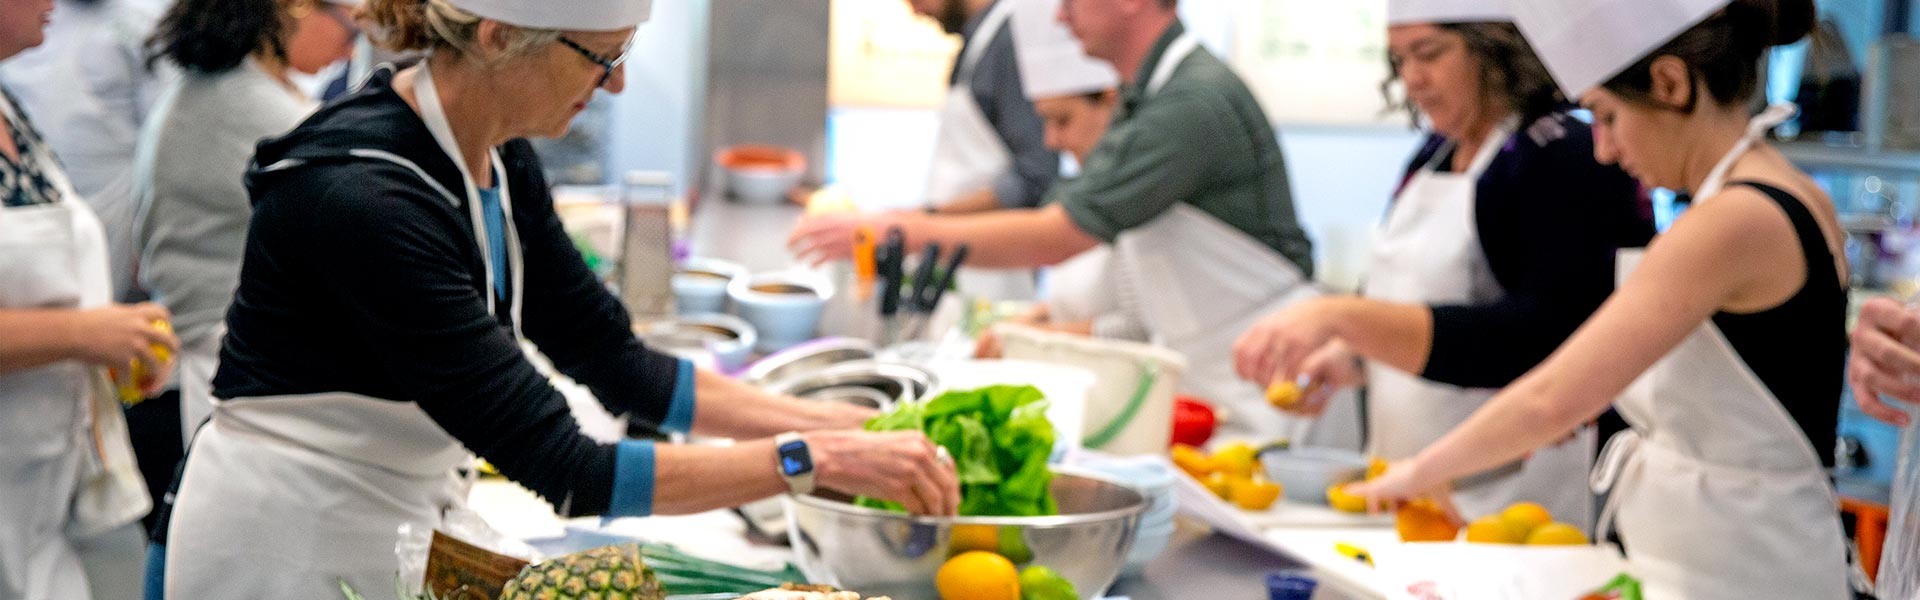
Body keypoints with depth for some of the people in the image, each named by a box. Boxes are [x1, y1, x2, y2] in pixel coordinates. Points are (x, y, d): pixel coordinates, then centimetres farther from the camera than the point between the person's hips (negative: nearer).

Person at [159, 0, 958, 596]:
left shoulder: (500, 163, -1)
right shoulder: (368, 197, -28)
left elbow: (614, 360, 7)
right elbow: (565, 470, -28)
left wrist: (835, 423, 0)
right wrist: (809, 461, -25)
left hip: (394, 531, 8)